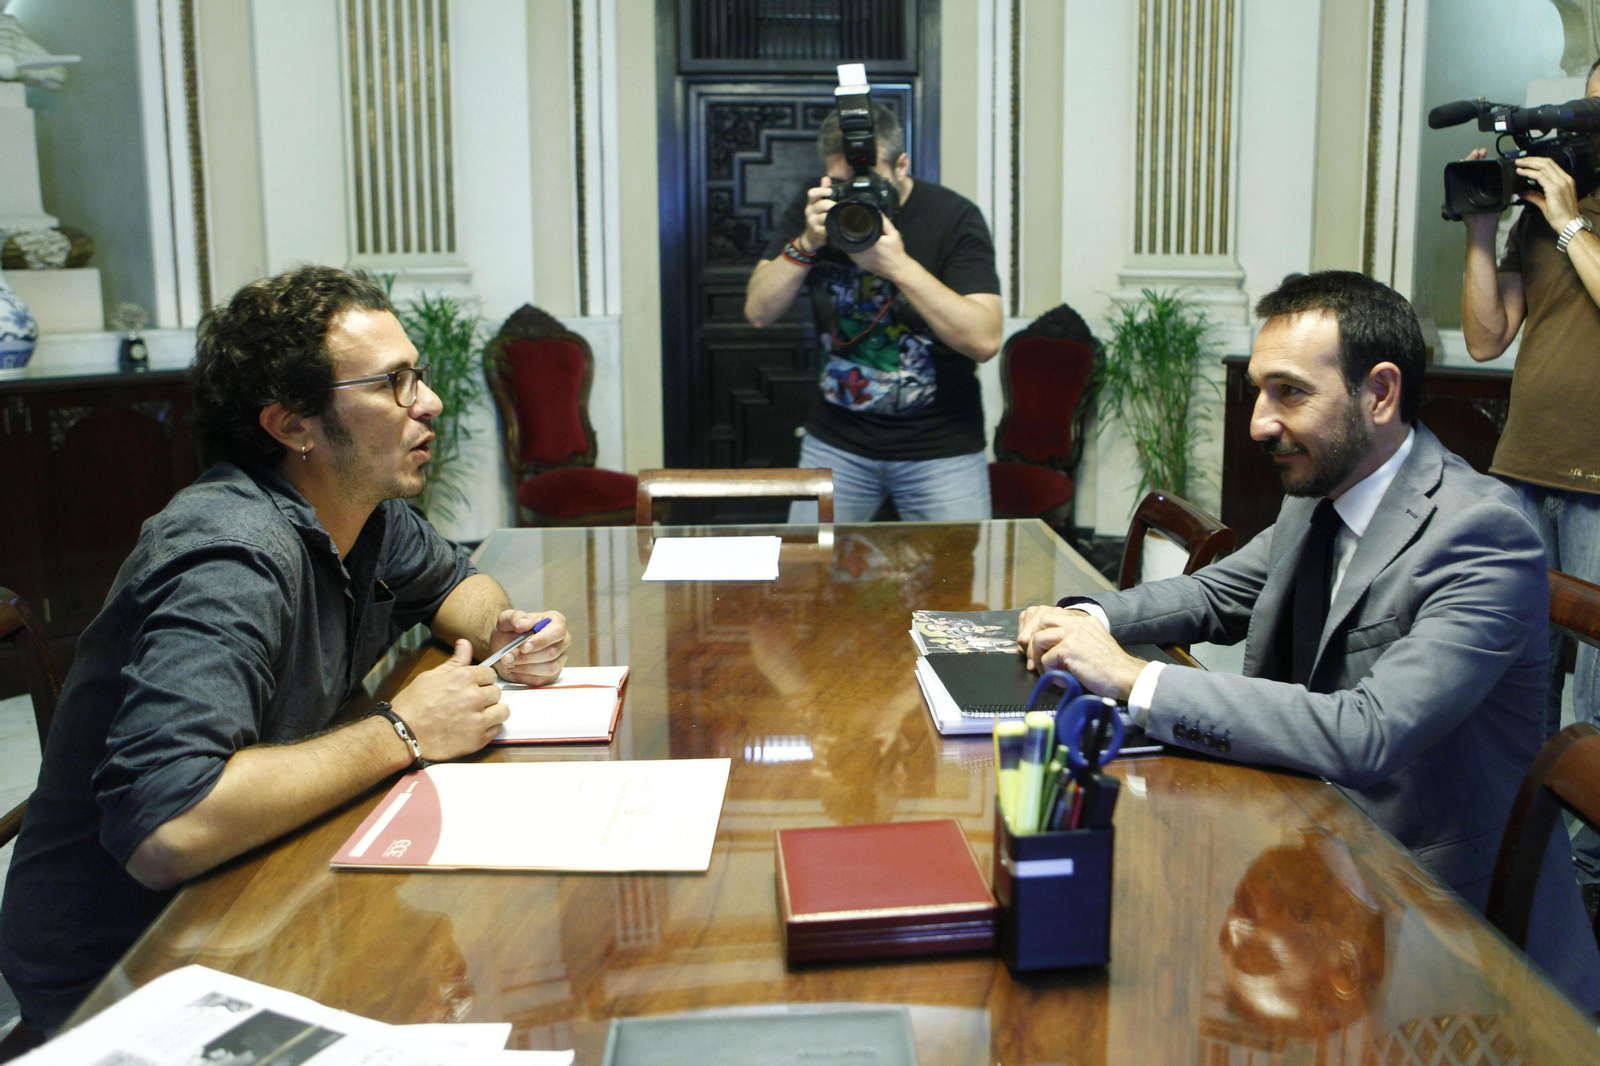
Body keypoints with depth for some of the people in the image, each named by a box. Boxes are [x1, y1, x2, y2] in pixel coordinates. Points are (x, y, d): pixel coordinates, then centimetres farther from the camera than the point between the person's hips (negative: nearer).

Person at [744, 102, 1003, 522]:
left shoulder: (953, 216, -11)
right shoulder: (814, 210, 0)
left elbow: (984, 340, -21)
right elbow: (758, 313, -4)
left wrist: (899, 266, -27)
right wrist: (807, 243, -18)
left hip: (941, 451, -2)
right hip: (836, 443, 3)